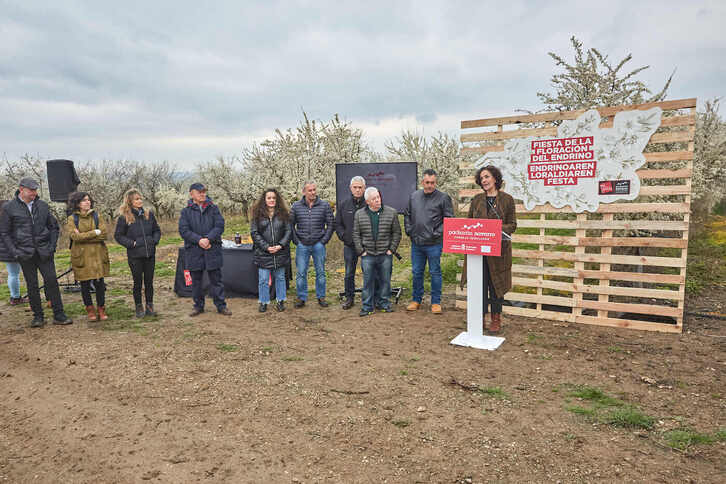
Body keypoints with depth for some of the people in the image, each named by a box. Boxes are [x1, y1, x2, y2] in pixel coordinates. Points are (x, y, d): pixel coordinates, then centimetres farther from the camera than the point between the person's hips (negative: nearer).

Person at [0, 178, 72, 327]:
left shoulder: (43, 206, 8)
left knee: (52, 281, -3)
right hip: (25, 253, -1)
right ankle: (38, 316, 14)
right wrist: (13, 252, -6)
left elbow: (54, 227, 15)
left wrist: (52, 246, 3)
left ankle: (58, 315, 2)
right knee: (32, 285, 4)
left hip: (44, 252, 1)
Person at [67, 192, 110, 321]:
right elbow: (75, 236, -13)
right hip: (81, 256, -1)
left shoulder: (96, 216, 8)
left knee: (99, 283, 0)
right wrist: (95, 233, -12)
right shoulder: (72, 219, 1)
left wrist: (84, 236, -11)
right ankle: (90, 310, 18)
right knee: (85, 285, 5)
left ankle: (101, 309, 12)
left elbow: (103, 234, -5)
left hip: (97, 255, 1)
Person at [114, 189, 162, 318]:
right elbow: (118, 236, 0)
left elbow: (157, 230, 16)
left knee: (149, 281, 8)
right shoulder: (124, 217, -5)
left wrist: (154, 241, -1)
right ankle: (139, 308, 16)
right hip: (135, 255, -3)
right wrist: (131, 243, -11)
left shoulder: (149, 214, 6)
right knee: (138, 282, 5)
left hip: (150, 254, 3)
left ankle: (149, 306, 18)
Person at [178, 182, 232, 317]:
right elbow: (183, 230, -4)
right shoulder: (186, 211, 4)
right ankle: (198, 306, 23)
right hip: (193, 251, 1)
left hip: (213, 250, 0)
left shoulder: (213, 208, 5)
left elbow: (220, 226, -3)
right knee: (196, 280, 10)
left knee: (216, 279, 4)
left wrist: (208, 239, -17)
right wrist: (199, 240, -17)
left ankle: (221, 305, 13)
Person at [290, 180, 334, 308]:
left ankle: (321, 297, 20)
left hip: (318, 244, 0)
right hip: (302, 245, 0)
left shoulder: (325, 205, 0)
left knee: (320, 272, 8)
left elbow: (330, 224, 2)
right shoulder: (296, 206, 2)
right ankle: (301, 298, 15)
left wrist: (324, 240, -4)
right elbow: (291, 225, 7)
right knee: (301, 273, 4)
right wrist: (296, 240, 0)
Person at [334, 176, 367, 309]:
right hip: (349, 245, 3)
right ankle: (349, 297, 21)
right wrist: (344, 236, -1)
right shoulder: (343, 205, 6)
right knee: (349, 273, 9)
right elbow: (337, 224, 11)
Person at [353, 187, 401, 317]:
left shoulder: (391, 212, 2)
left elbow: (397, 233, 5)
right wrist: (361, 251, -1)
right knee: (368, 281, 2)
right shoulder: (359, 215, 4)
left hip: (385, 254, 0)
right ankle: (367, 306, 11)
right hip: (367, 255, 0)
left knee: (385, 280, 7)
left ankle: (384, 304, 22)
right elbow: (356, 235, 6)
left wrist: (392, 249, -2)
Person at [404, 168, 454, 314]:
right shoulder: (413, 196, 8)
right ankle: (416, 300, 26)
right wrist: (409, 231, 8)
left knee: (435, 272, 5)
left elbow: (449, 219, -5)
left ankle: (436, 302, 16)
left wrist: (437, 233, -10)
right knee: (417, 272, 13)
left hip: (434, 244, -4)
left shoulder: (443, 198, -6)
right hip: (416, 243, 4)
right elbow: (407, 215, 18)